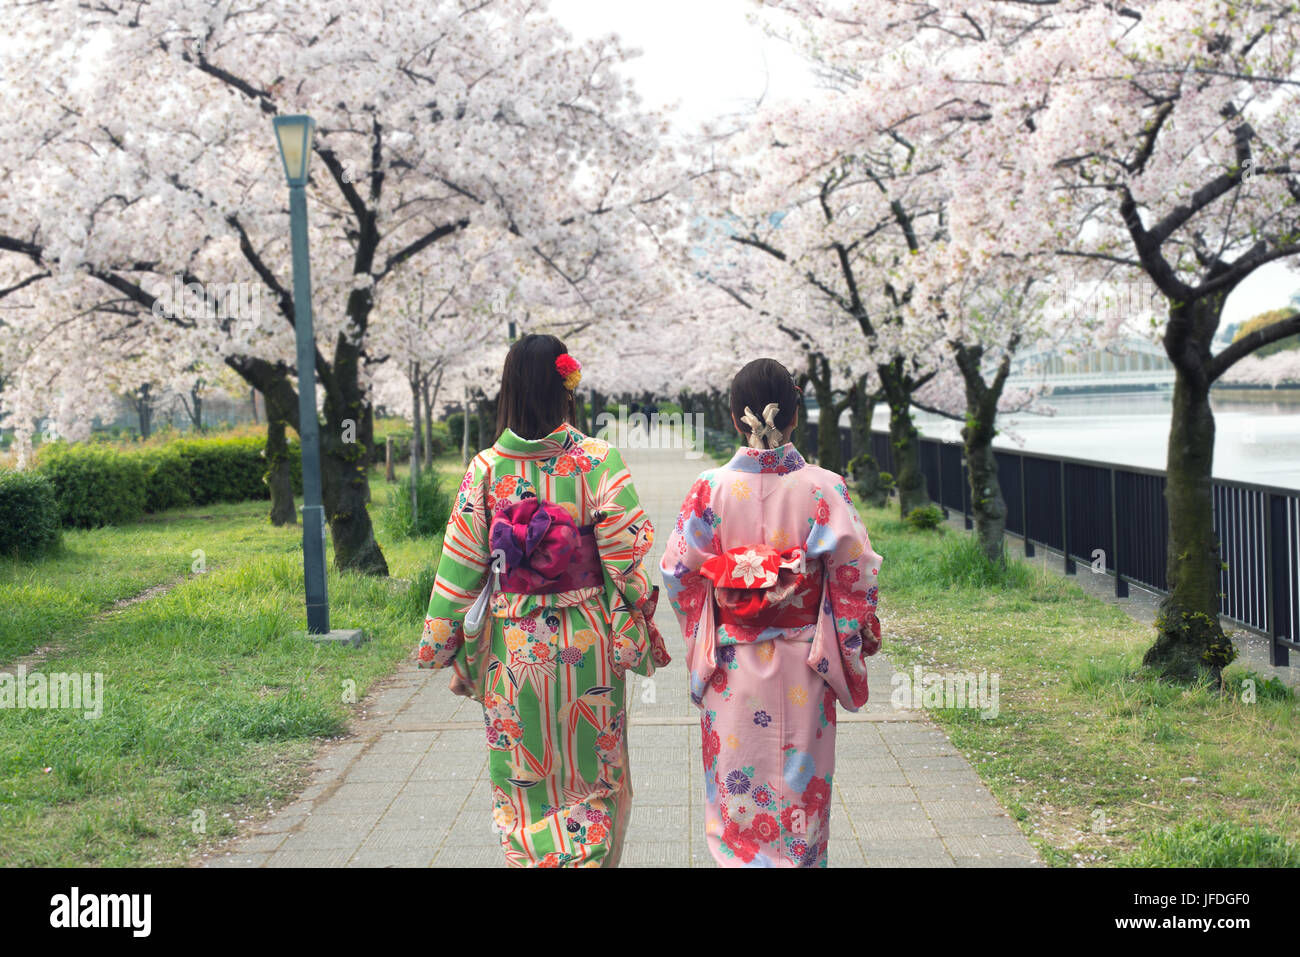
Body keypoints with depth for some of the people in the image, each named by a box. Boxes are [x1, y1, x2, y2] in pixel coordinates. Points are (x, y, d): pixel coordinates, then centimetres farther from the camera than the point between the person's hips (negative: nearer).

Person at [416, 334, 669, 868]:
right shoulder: (599, 462, -10)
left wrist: (445, 645, 8)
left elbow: (460, 567, -1)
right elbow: (626, 559, -10)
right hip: (586, 643, -1)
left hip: (511, 645, 1)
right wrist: (638, 636, 0)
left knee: (524, 782, 15)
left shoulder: (486, 469, -5)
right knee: (592, 777, 14)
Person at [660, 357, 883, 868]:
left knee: (735, 786, 13)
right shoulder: (824, 488, -10)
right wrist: (862, 633, 10)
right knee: (800, 787, 13)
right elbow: (855, 572, -6)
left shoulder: (711, 488, -8)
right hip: (802, 667, 0)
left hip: (731, 661, 0)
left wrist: (699, 634, 15)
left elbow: (678, 569, -2)